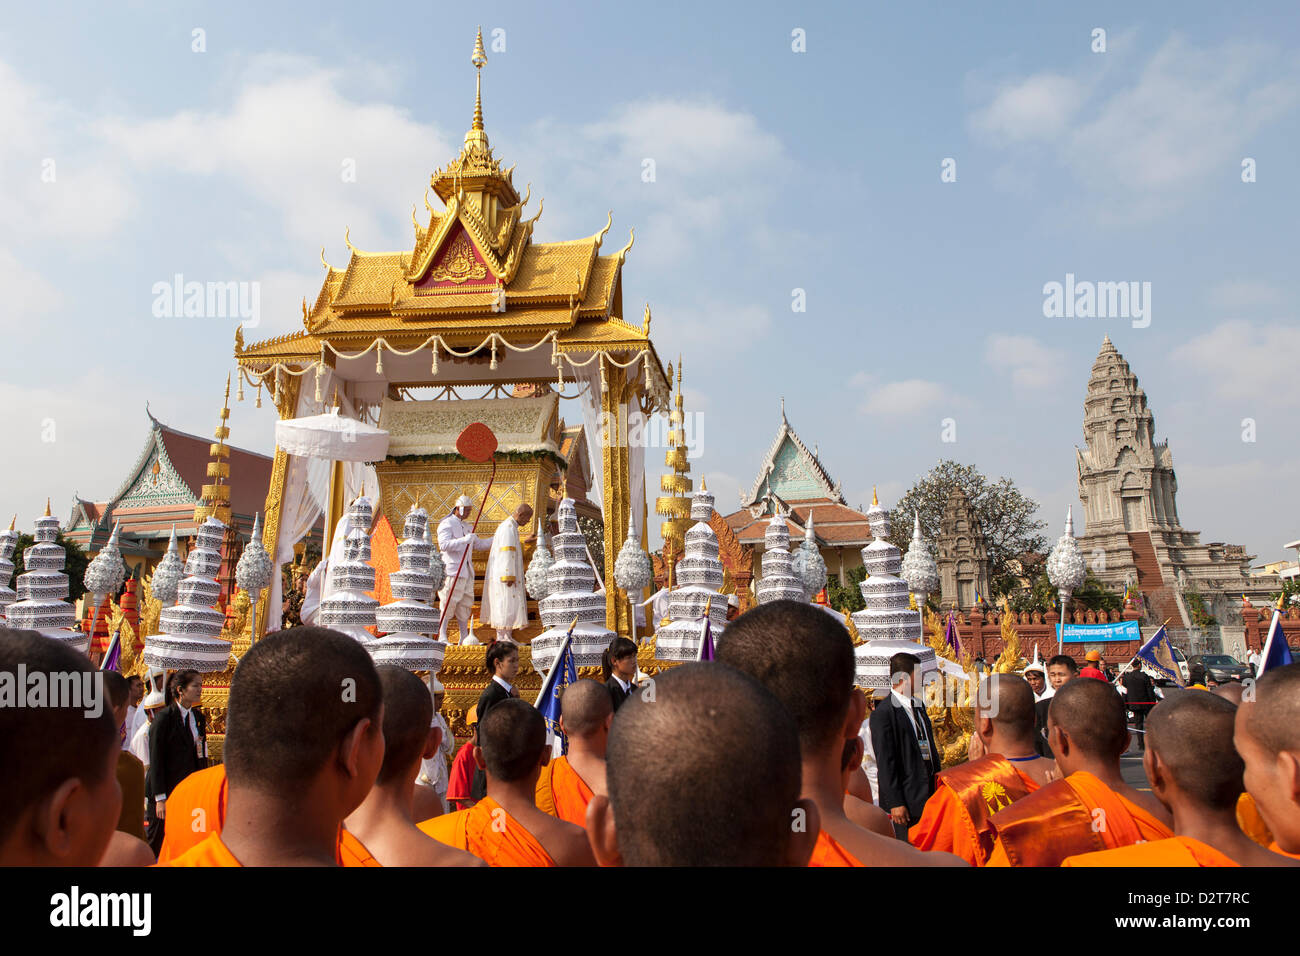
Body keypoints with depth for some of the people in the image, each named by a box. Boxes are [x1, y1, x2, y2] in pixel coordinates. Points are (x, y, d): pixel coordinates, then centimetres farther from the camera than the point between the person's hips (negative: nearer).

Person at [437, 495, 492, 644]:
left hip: (467, 571, 8)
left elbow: (479, 545, 28)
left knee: (466, 604, 7)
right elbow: (444, 545, -20)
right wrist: (464, 540, -27)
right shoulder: (446, 524, -5)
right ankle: (442, 636, -3)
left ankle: (465, 637, 12)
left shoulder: (468, 527, 20)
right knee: (448, 604, -7)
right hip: (452, 571, -8)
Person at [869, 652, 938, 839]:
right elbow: (885, 762, -17)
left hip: (929, 794, 8)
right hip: (905, 799, -8)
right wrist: (895, 803, -18)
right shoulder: (883, 713, -15)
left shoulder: (918, 706, 14)